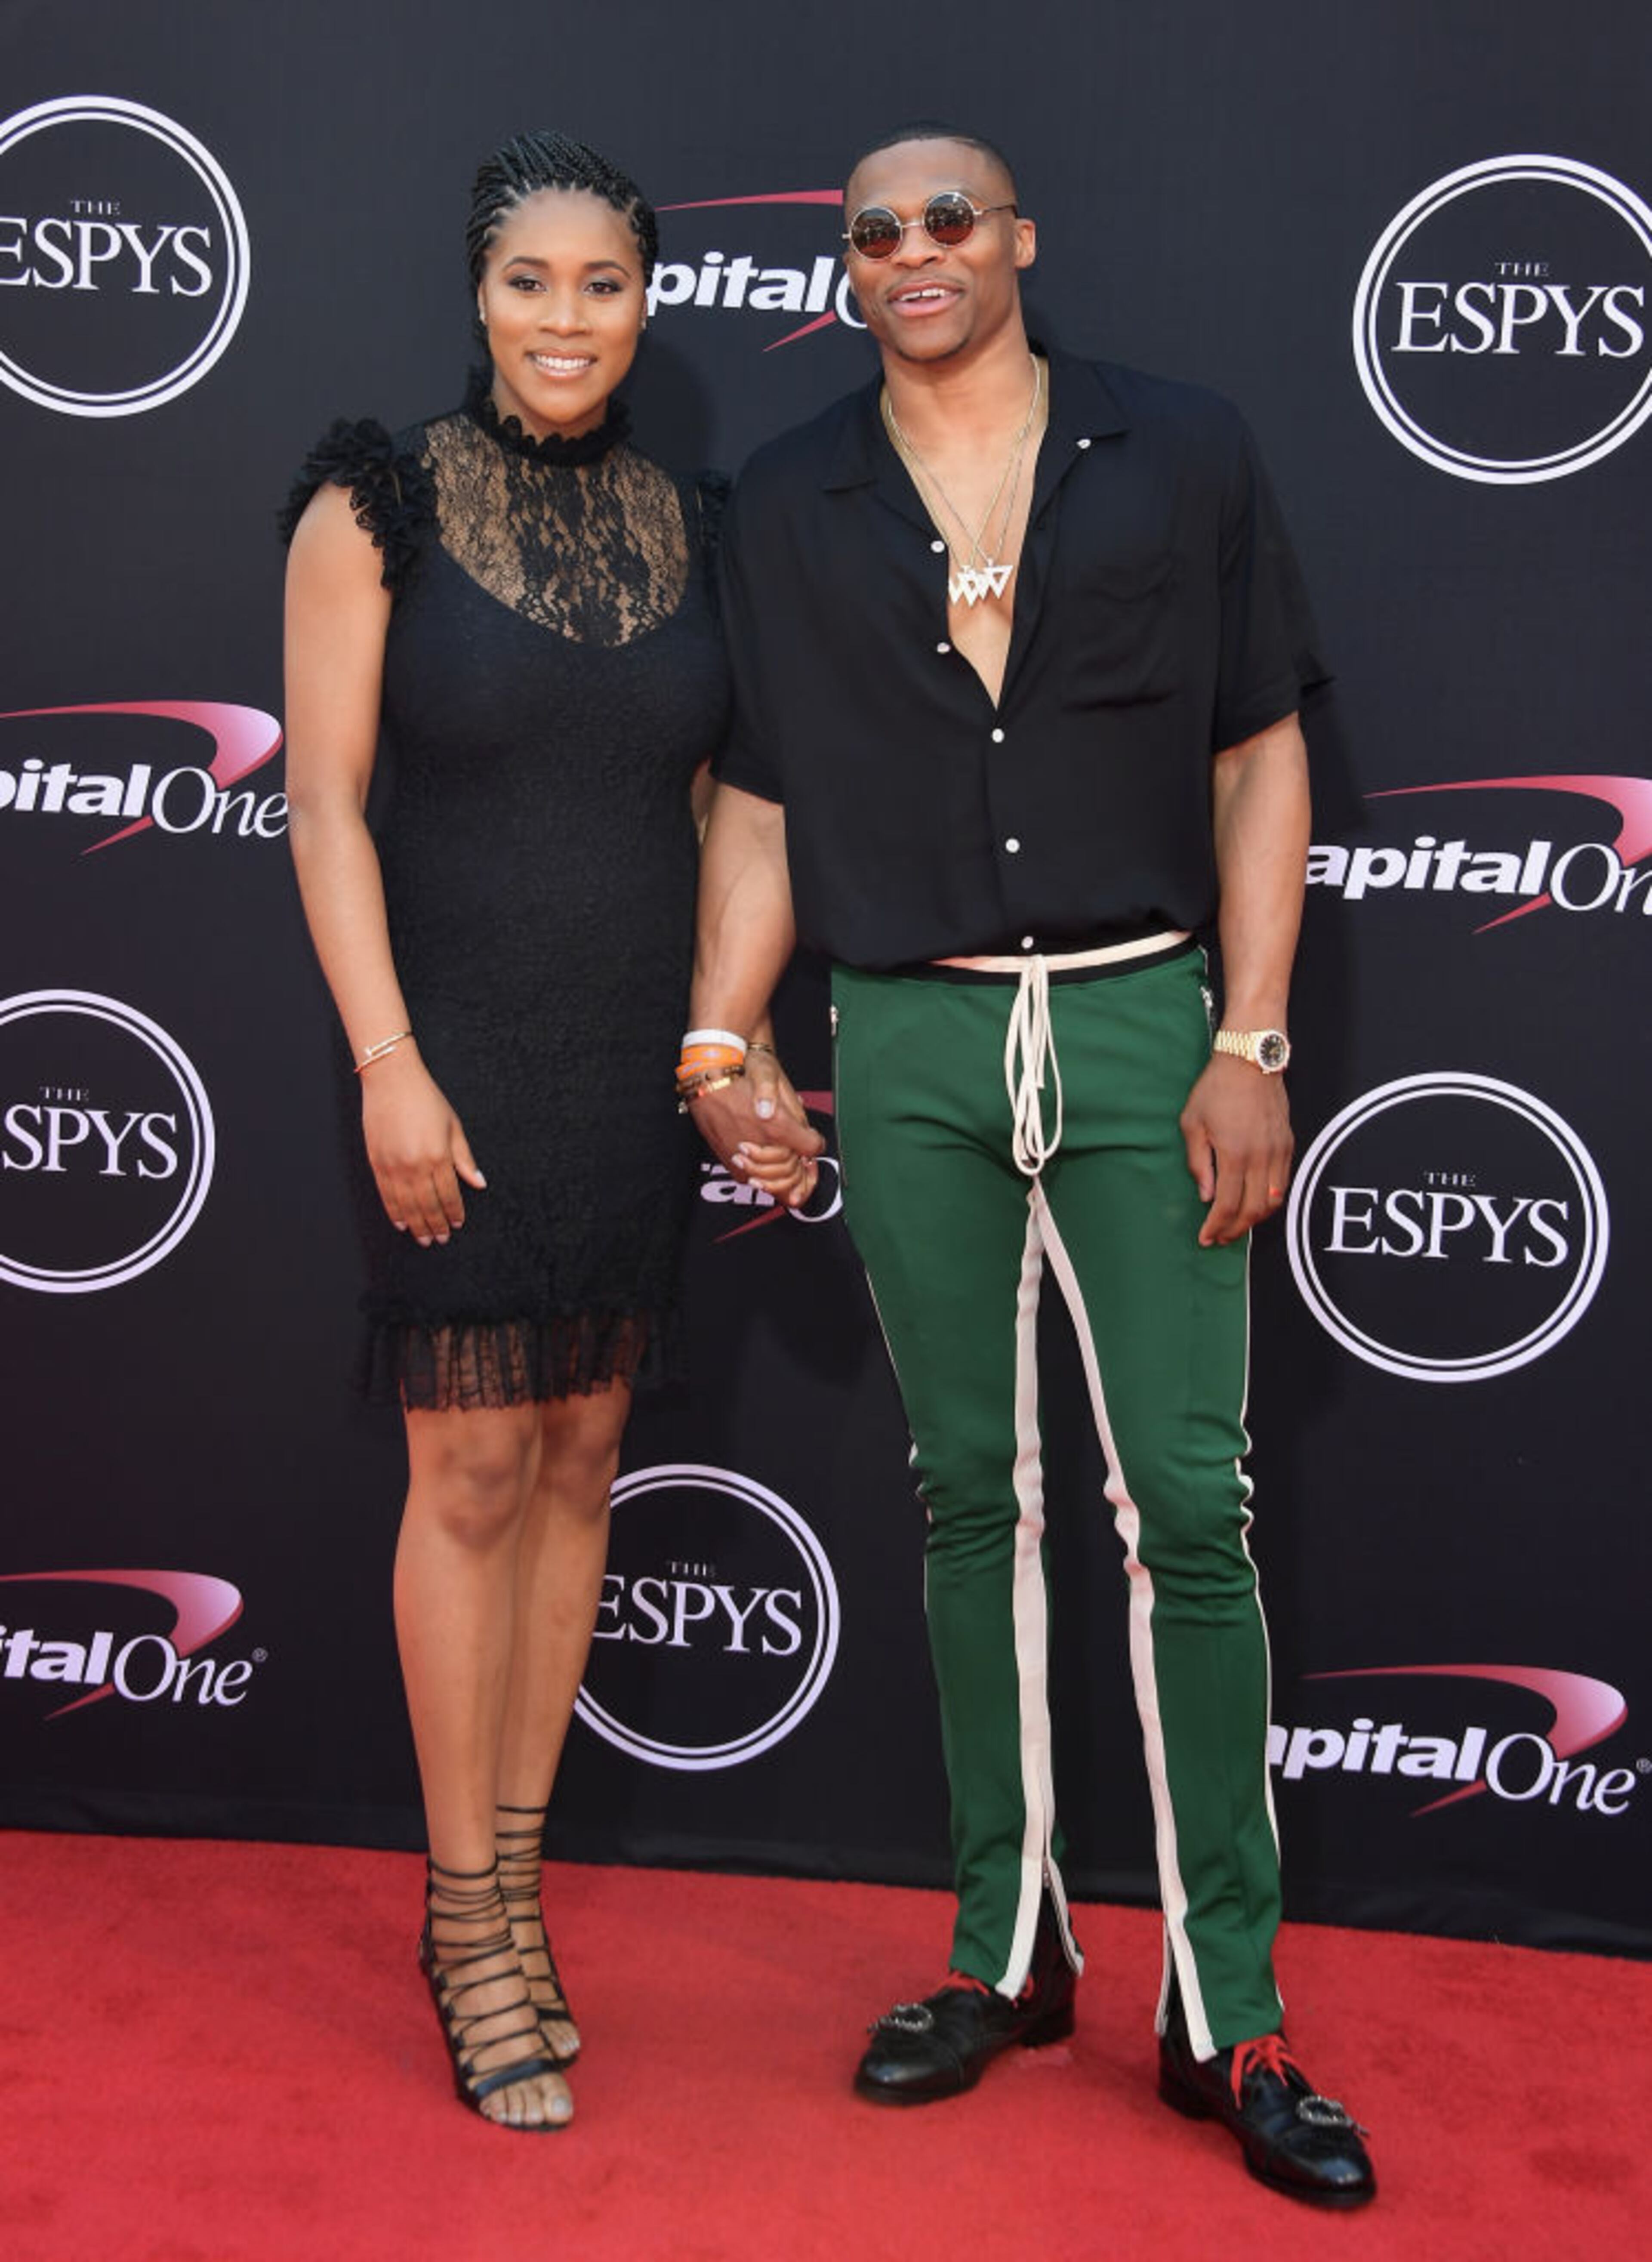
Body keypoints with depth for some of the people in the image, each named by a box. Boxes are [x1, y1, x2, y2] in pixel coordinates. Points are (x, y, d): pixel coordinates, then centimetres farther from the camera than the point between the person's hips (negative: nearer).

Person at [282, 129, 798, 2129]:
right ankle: (469, 1916, 15)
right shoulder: (380, 505, -4)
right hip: (460, 1049, -4)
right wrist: (386, 1062, -14)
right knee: (474, 1471, 0)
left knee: (581, 1464, 9)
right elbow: (325, 800, -7)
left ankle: (512, 1878, 24)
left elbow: (709, 801, 12)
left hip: (637, 1061, 4)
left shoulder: (686, 524, 8)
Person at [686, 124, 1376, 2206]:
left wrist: (1249, 1042, -4)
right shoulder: (786, 507, 10)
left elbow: (1261, 760, 3)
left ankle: (1226, 2014, 9)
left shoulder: (1183, 456, 5)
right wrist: (719, 1045, -1)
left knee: (1190, 1507, -3)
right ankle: (1009, 1948, 22)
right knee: (971, 1498, 9)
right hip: (907, 1043, 2)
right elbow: (756, 801, 10)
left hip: (1137, 1019, -2)